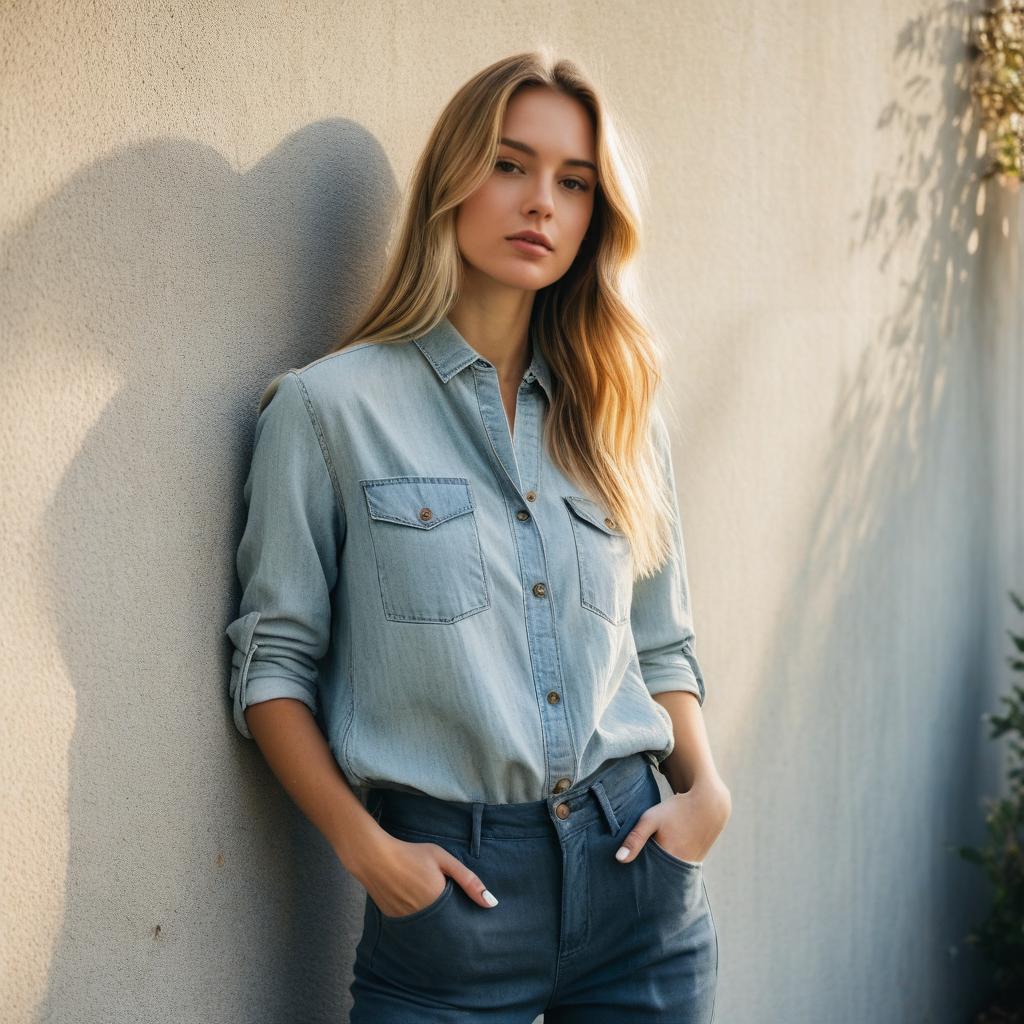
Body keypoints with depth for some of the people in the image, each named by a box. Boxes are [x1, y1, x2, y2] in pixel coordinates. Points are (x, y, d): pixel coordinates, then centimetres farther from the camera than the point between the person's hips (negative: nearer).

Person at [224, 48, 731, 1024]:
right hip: (451, 889, -4)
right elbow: (273, 661, -2)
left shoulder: (618, 414, 10)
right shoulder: (330, 407, -4)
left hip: (633, 868, 4)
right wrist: (366, 847, -12)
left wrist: (703, 787, 0)